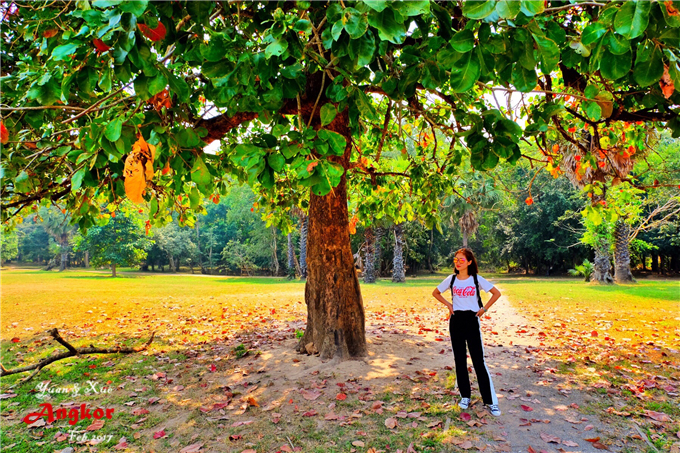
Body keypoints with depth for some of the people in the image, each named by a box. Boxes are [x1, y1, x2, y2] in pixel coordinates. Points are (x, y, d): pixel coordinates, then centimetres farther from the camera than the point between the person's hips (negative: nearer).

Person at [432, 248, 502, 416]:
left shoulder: (477, 279, -5)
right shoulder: (451, 279, 1)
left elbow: (496, 293, 2)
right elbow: (435, 292, 14)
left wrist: (484, 309, -2)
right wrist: (448, 304, 3)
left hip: (472, 320, -2)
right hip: (456, 320, 3)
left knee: (478, 360, -3)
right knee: (460, 360, 8)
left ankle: (490, 401, 6)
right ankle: (465, 396, 21)